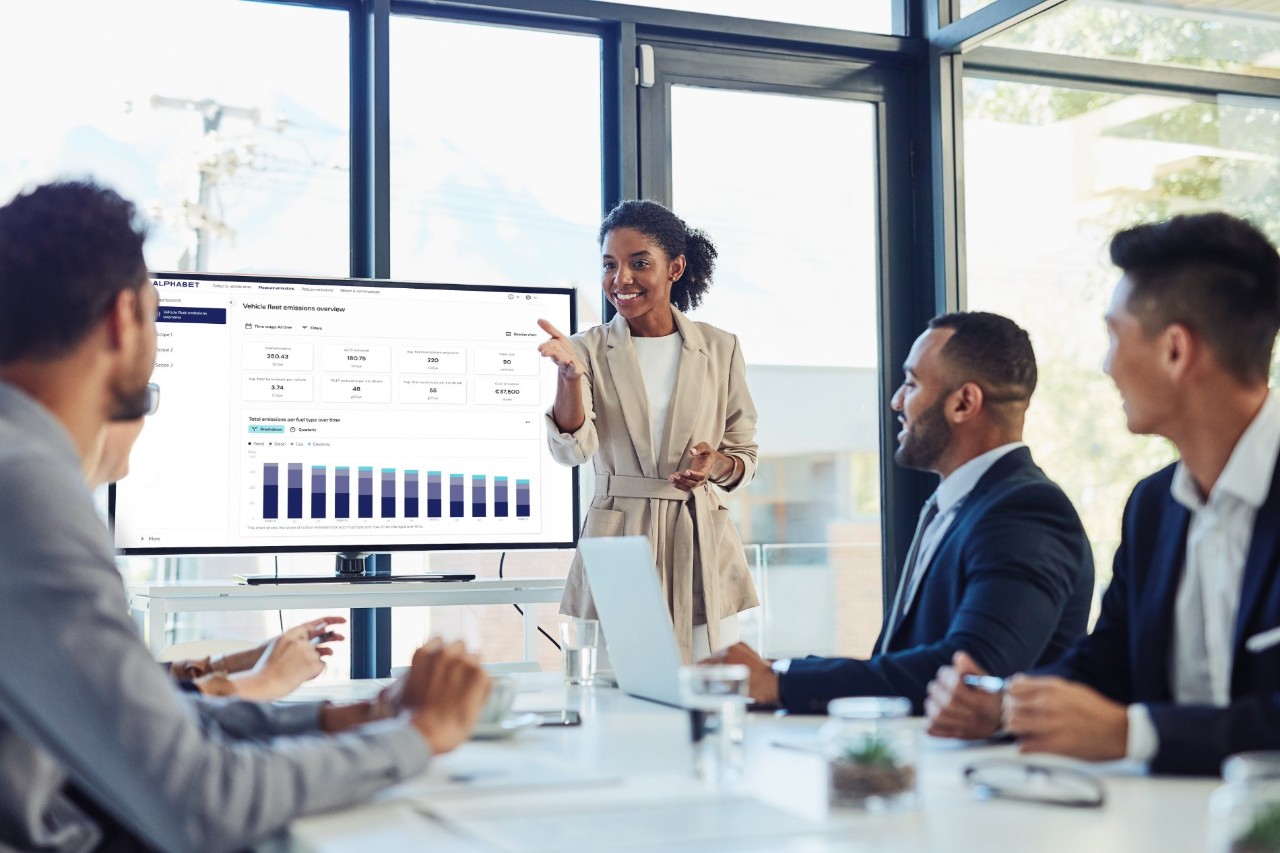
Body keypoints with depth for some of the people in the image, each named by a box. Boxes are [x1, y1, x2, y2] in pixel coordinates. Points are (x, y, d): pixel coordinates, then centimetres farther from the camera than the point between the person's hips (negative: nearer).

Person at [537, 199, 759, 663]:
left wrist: (716, 464, -9)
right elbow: (572, 449, -13)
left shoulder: (719, 348, 6)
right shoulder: (590, 350, 2)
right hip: (617, 552, -1)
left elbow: (746, 456, 13)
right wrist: (569, 374, -29)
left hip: (701, 550, 1)